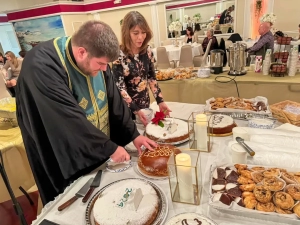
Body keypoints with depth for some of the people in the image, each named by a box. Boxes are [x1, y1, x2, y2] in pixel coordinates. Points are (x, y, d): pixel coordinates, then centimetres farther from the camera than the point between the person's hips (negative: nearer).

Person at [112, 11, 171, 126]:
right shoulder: (118, 54, -18)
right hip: (127, 107, -4)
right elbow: (119, 86, -18)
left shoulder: (147, 50, -4)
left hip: (145, 103, 5)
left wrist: (160, 101, -4)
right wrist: (135, 110, -25)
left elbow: (151, 77, 4)